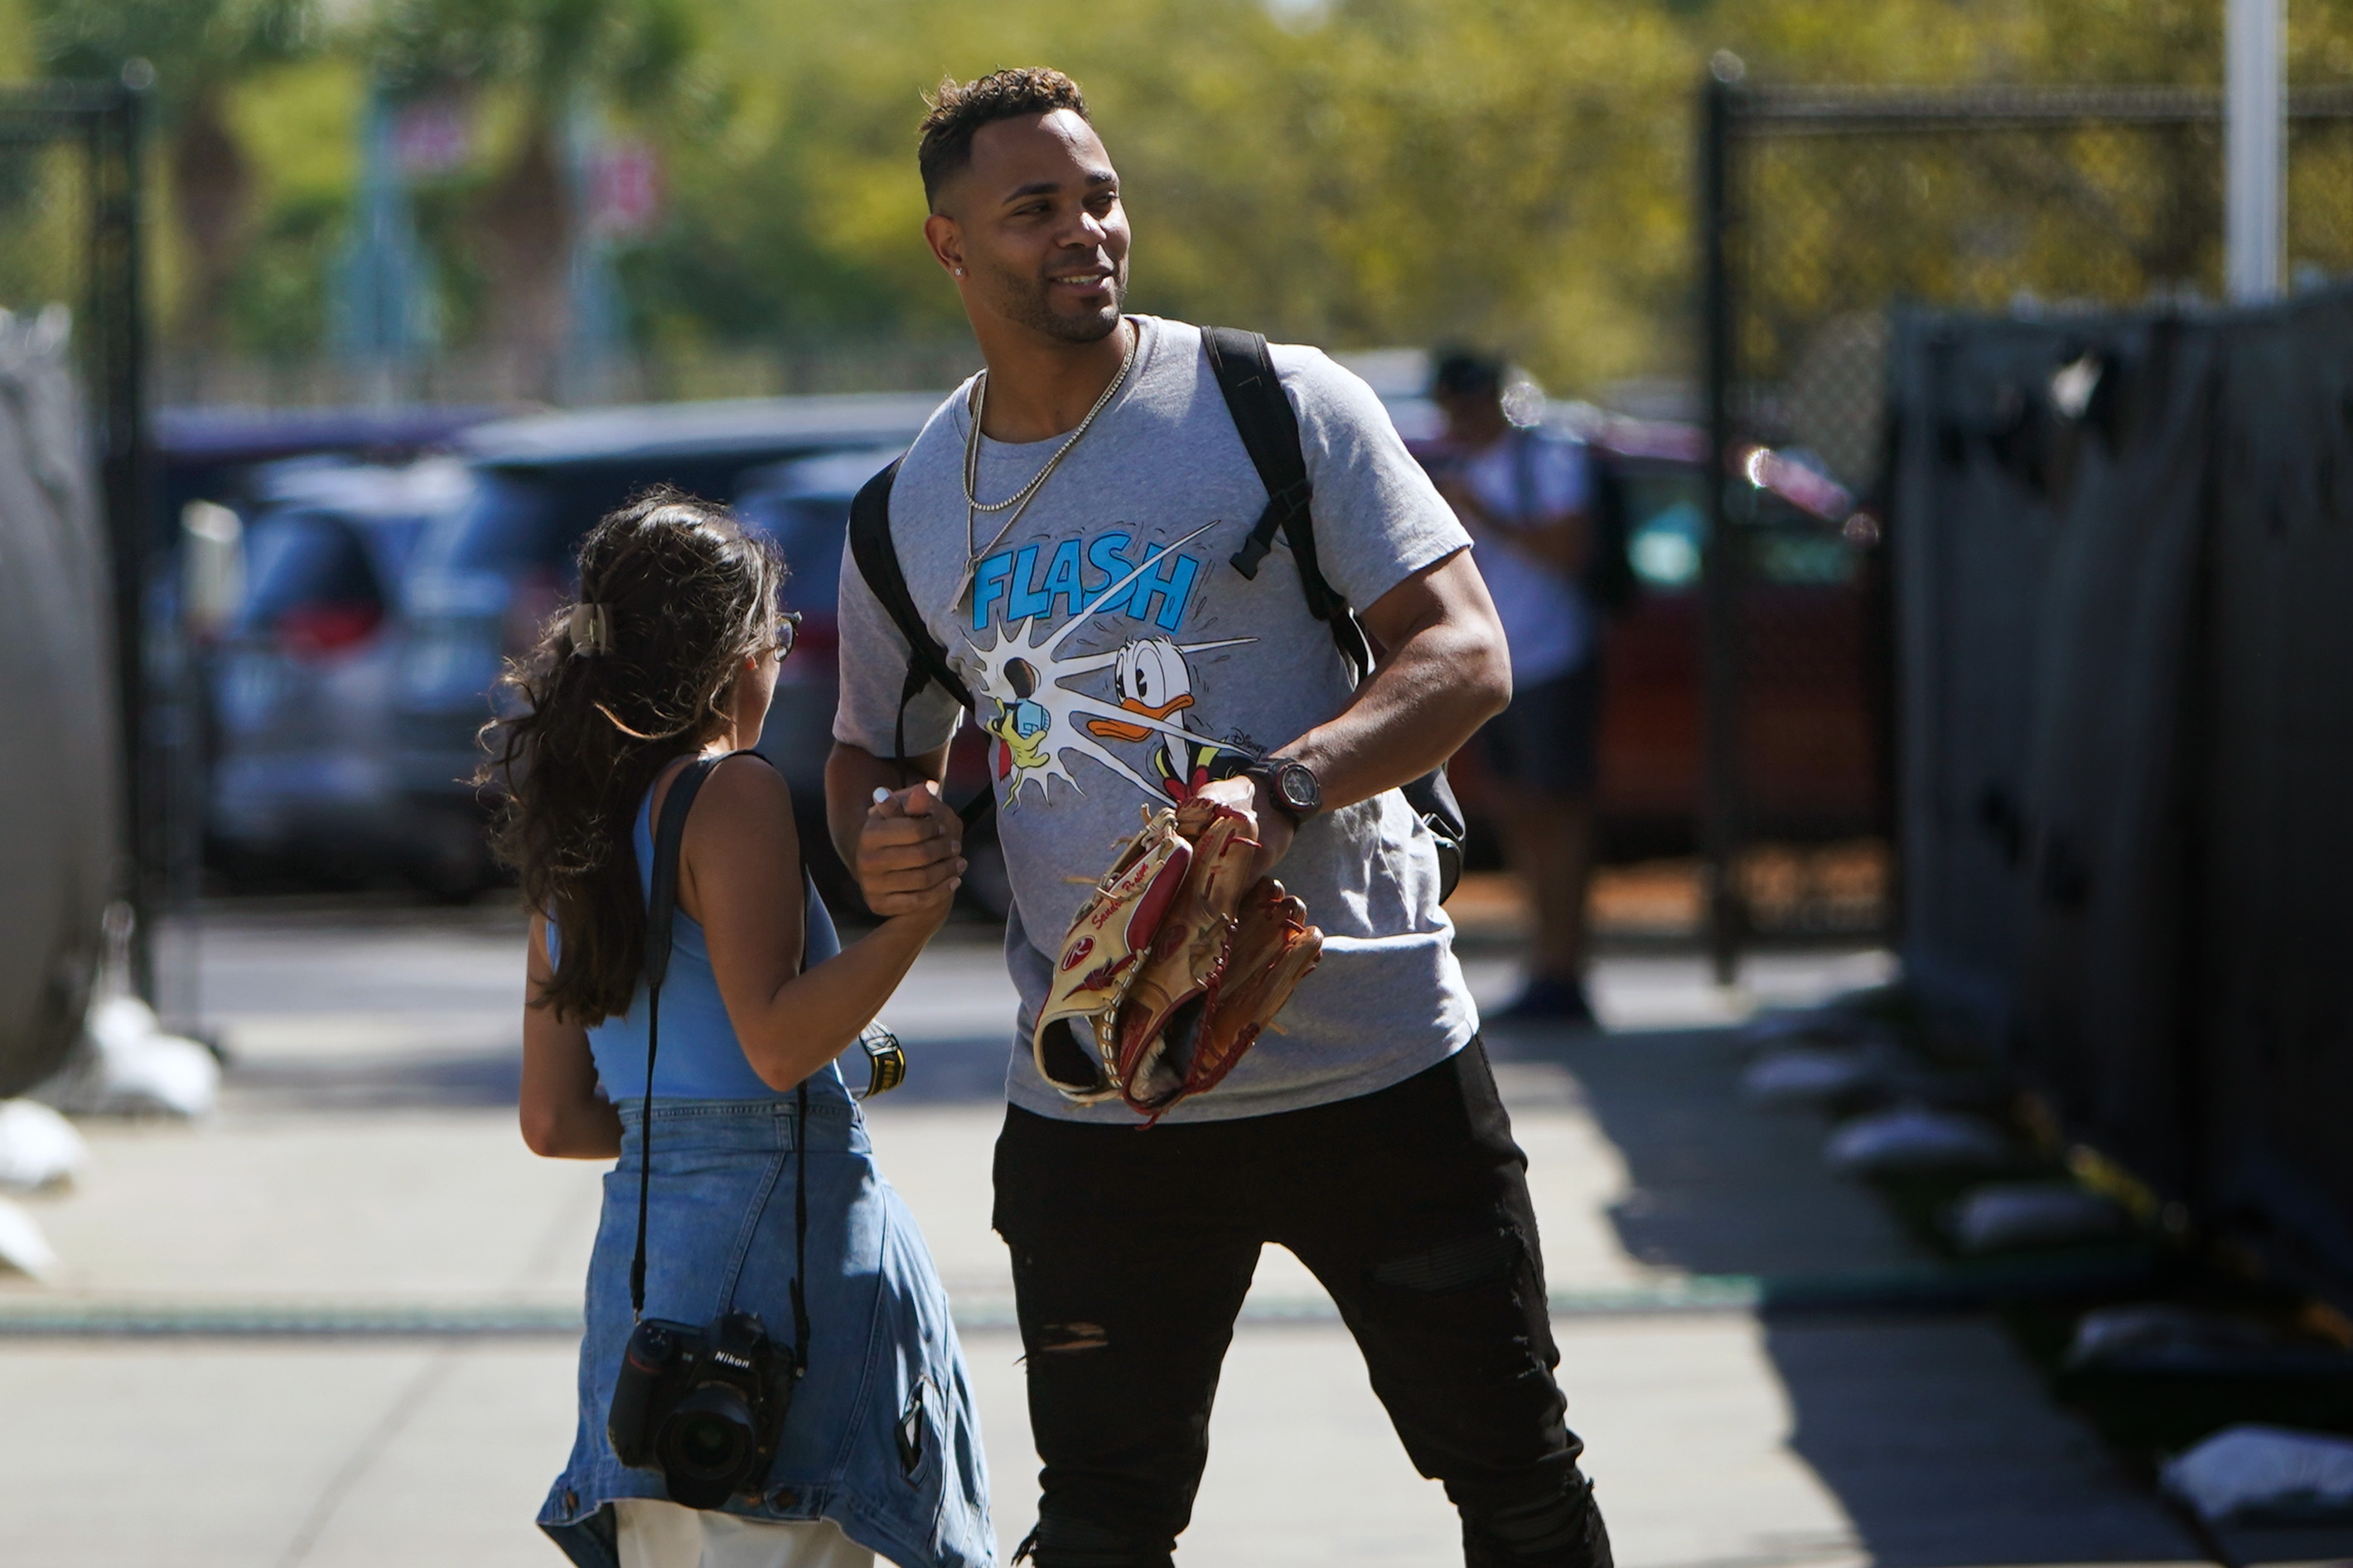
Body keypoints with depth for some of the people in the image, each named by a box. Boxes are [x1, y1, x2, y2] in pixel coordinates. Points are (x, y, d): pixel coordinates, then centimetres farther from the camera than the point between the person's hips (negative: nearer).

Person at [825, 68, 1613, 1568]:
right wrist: (883, 835, -3)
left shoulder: (1279, 404, -4)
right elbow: (875, 753, 22)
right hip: (1095, 1096, 2)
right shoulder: (911, 513, 7)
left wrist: (1281, 786, -27)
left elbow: (1466, 653, -10)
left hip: (1376, 1062, -2)